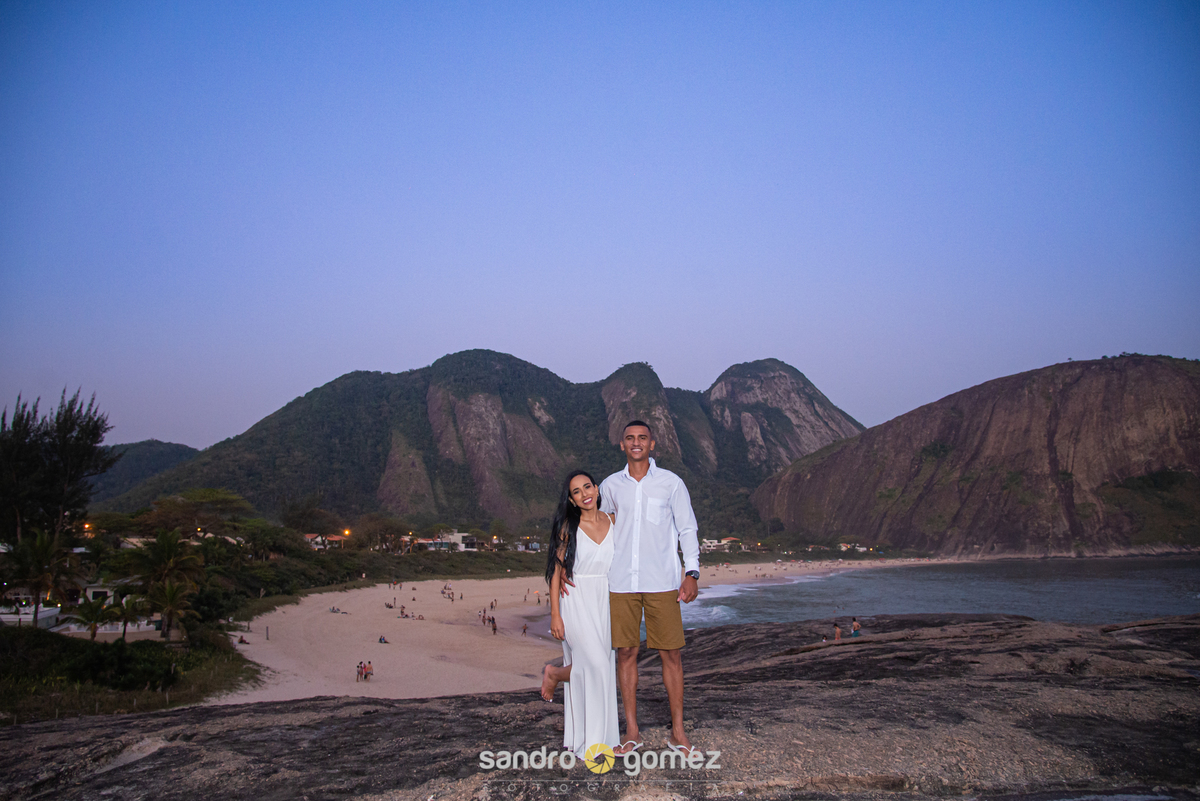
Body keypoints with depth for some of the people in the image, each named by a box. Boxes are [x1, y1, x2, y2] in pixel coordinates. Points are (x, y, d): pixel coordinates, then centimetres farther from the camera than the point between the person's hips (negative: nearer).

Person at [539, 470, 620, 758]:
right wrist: (555, 615, -10)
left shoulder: (612, 522, 5)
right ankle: (554, 674, 15)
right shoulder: (568, 527, -6)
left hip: (604, 603, 4)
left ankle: (601, 737, 20)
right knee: (594, 665, -14)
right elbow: (556, 571, -6)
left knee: (602, 668, 7)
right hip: (576, 602, -4)